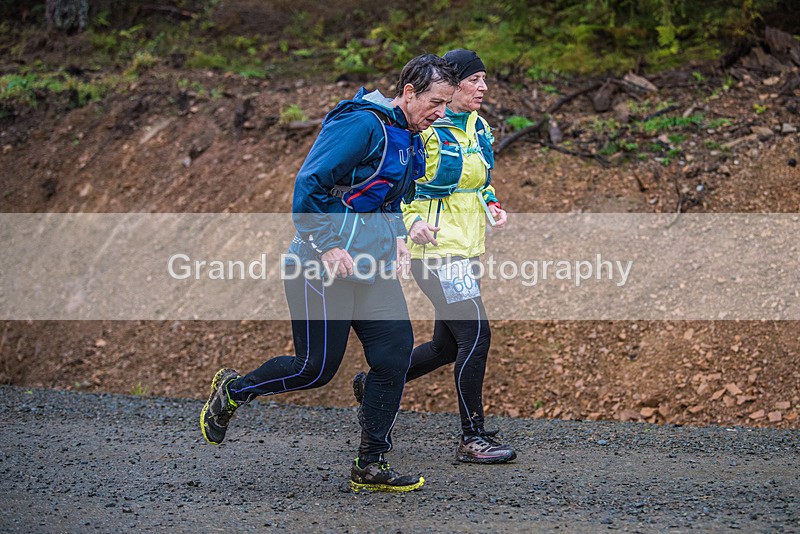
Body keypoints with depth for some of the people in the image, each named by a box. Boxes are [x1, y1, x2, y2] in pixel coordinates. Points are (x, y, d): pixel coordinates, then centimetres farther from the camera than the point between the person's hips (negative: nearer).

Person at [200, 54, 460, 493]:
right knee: (316, 366, -4)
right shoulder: (362, 124, -18)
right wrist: (328, 246, -22)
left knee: (395, 353, -2)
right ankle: (232, 391, 23)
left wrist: (396, 237, 11)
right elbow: (309, 184, -21)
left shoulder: (408, 137, 12)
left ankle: (371, 467, 6)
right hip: (325, 266, -9)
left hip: (371, 266, 9)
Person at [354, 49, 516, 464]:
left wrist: (492, 206, 8)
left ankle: (373, 385, 32)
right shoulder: (424, 129, -12)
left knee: (448, 346, 12)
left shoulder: (478, 127, 13)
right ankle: (472, 438, -6)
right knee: (476, 334, -13)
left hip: (465, 248, 9)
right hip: (437, 248, -9)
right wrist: (413, 220, -23)